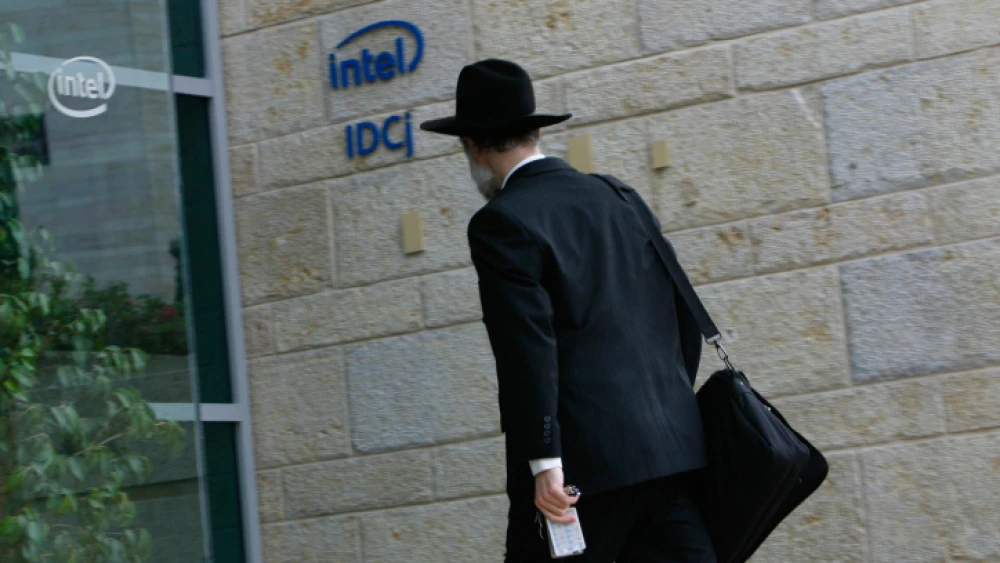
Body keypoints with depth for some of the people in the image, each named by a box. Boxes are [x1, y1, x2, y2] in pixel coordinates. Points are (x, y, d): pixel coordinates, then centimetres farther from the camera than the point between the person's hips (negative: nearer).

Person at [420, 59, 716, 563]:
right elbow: (684, 320, 18)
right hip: (669, 451, 7)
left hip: (586, 461, -7)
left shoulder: (503, 223, -6)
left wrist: (543, 461, -17)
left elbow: (528, 348, -15)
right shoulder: (618, 199, 16)